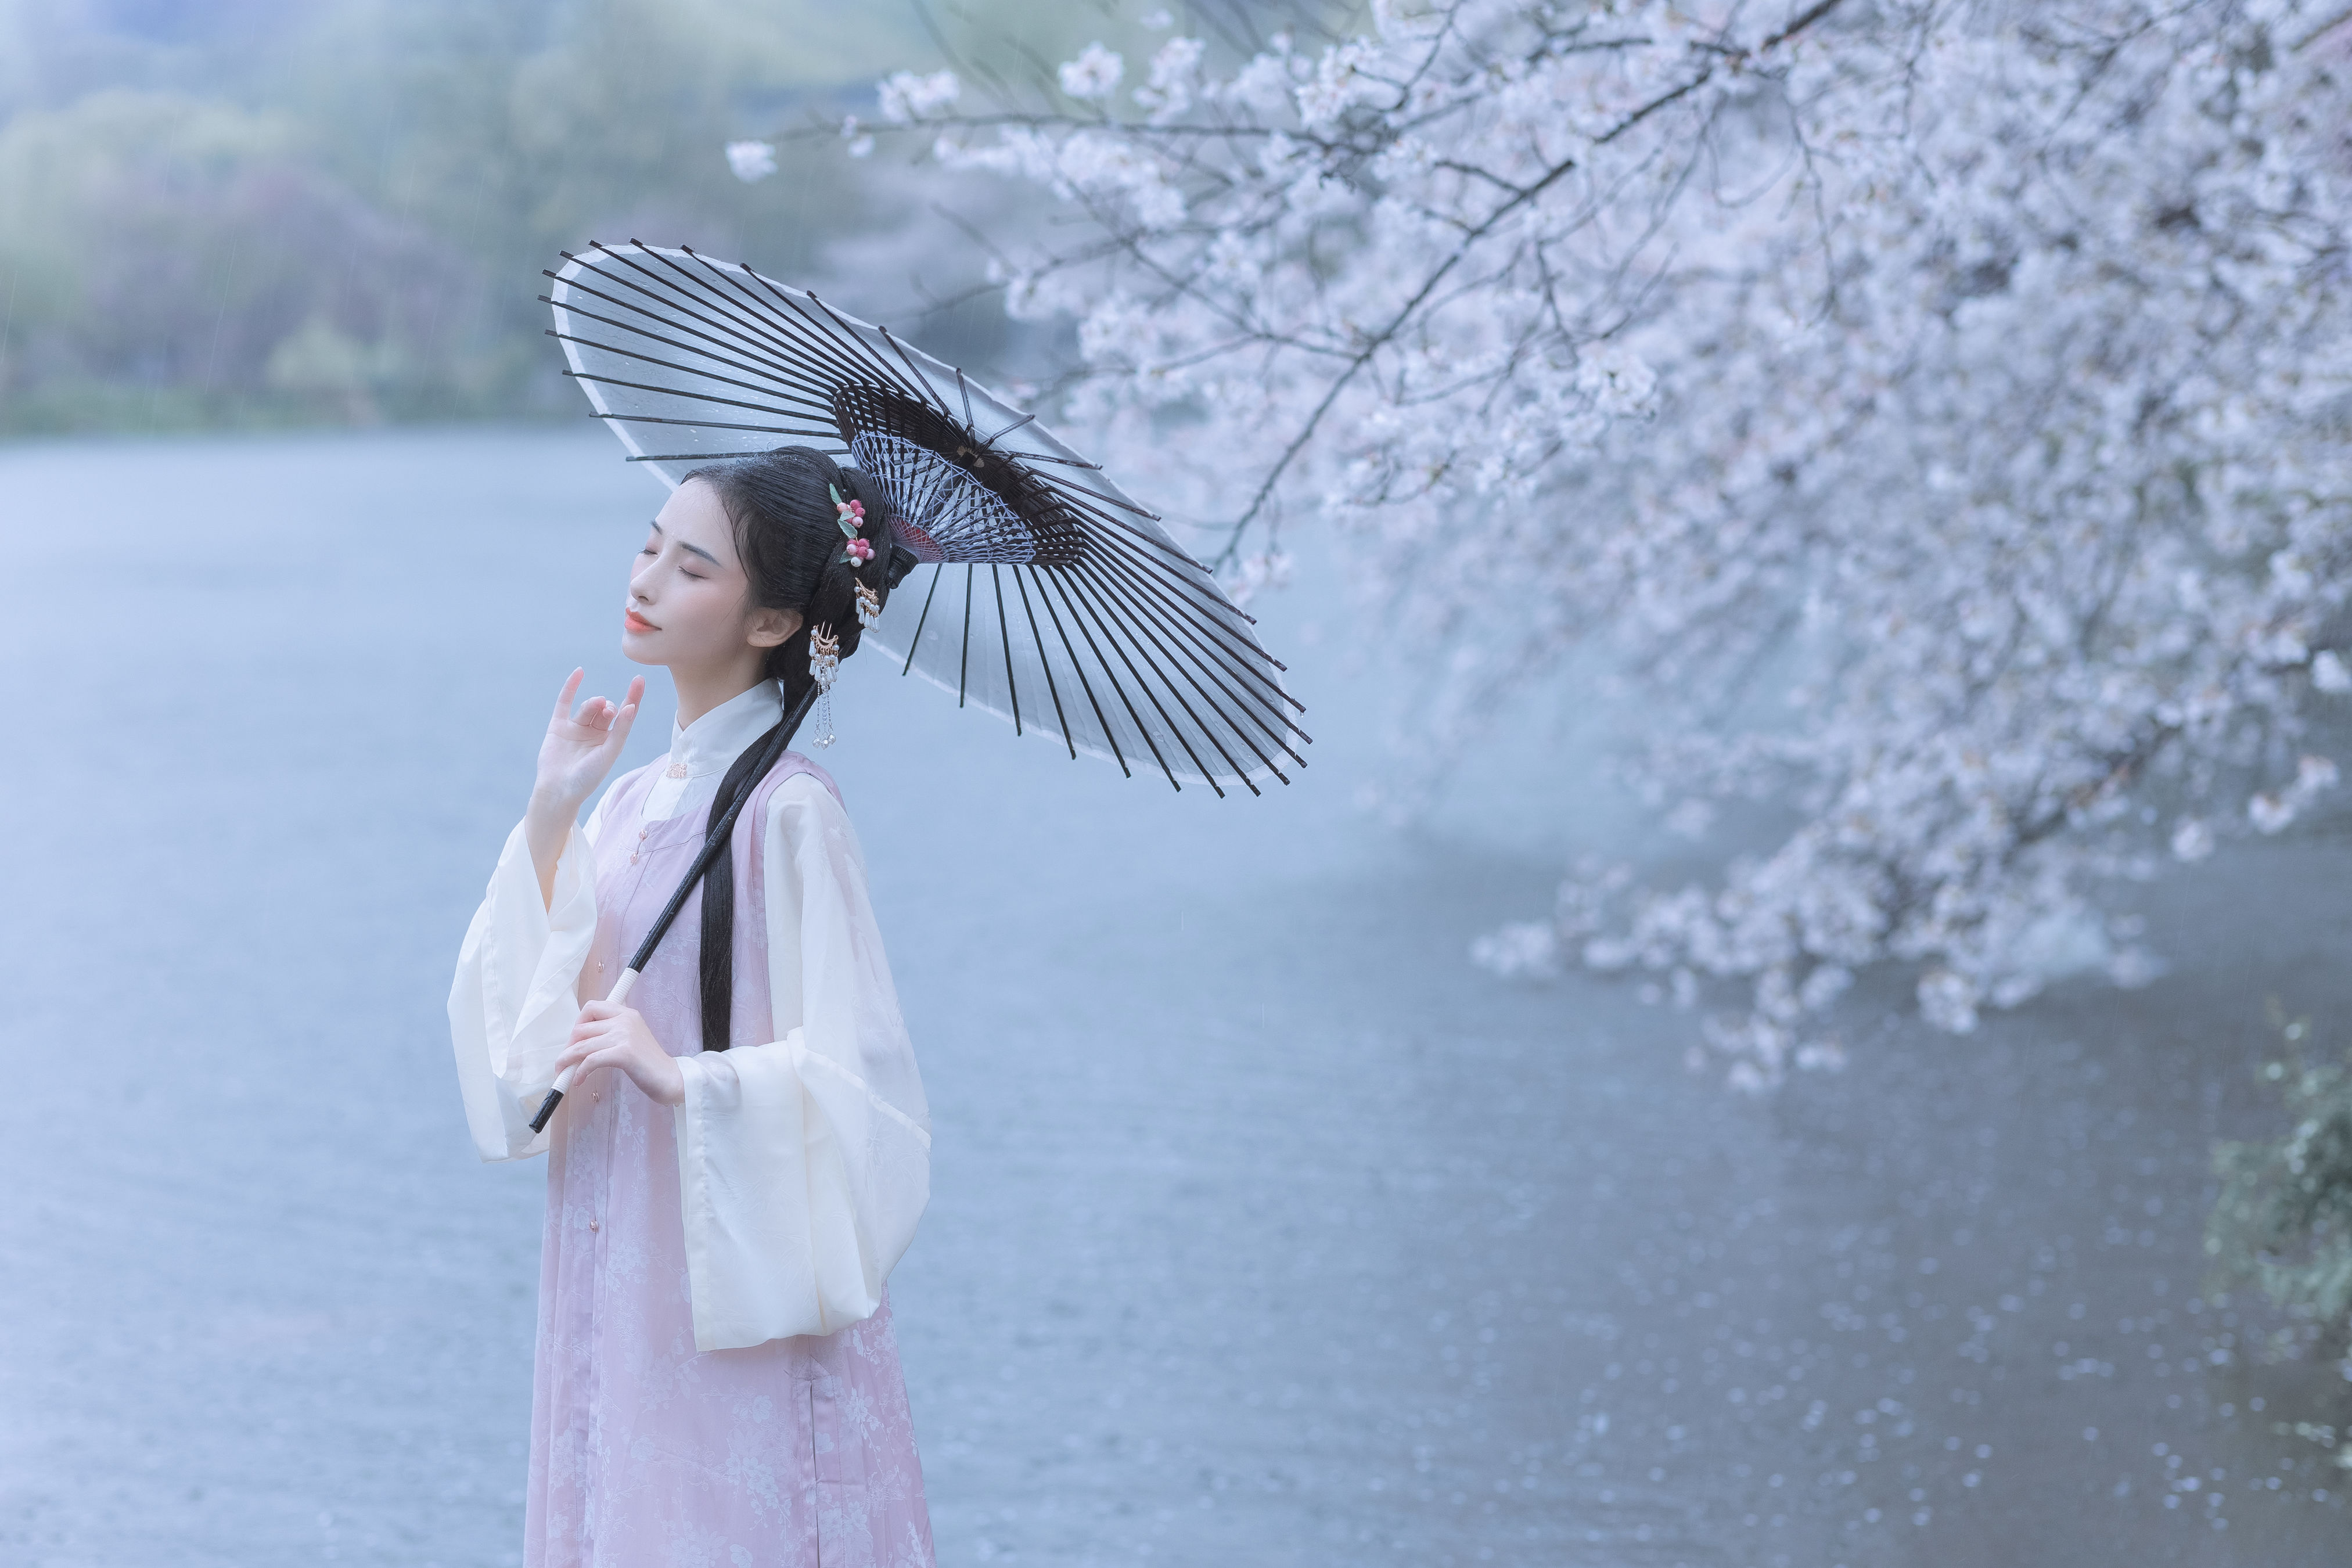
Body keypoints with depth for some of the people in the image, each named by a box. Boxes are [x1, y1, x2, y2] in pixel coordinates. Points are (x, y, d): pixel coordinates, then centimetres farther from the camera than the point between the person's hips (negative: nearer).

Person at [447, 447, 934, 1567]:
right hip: (617, 1269, 7)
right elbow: (530, 1024, 5)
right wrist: (550, 817, 0)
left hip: (741, 1274, -7)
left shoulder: (784, 810, -12)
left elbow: (858, 1076, -15)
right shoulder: (633, 799, 10)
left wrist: (683, 1077, -26)